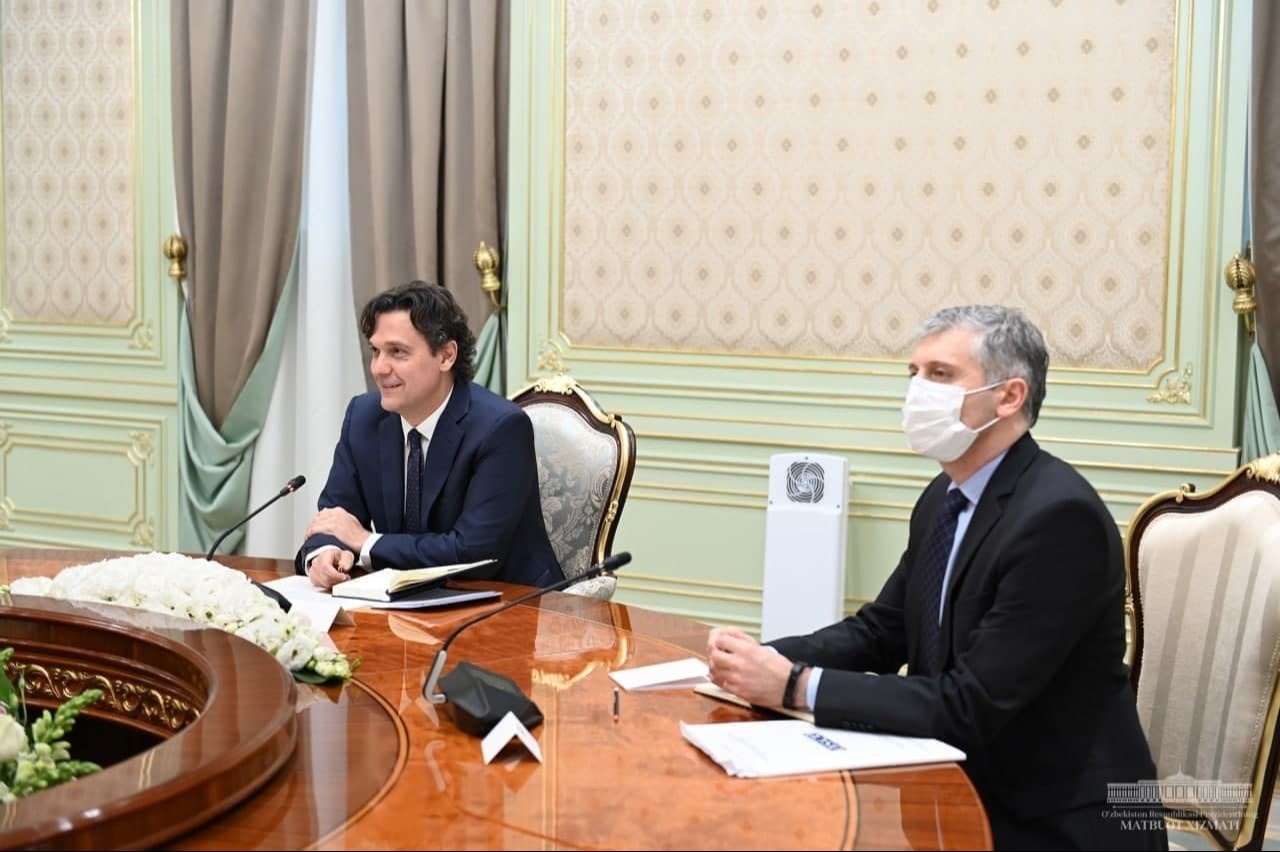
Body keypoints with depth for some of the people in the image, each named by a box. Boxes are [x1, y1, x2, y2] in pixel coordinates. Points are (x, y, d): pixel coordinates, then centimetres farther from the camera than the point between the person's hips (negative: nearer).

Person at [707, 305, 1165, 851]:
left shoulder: (1059, 515, -23)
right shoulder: (945, 499, 5)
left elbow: (970, 706, -25)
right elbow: (881, 631, 10)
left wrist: (794, 685, -25)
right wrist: (767, 660, -8)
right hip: (970, 792, 7)